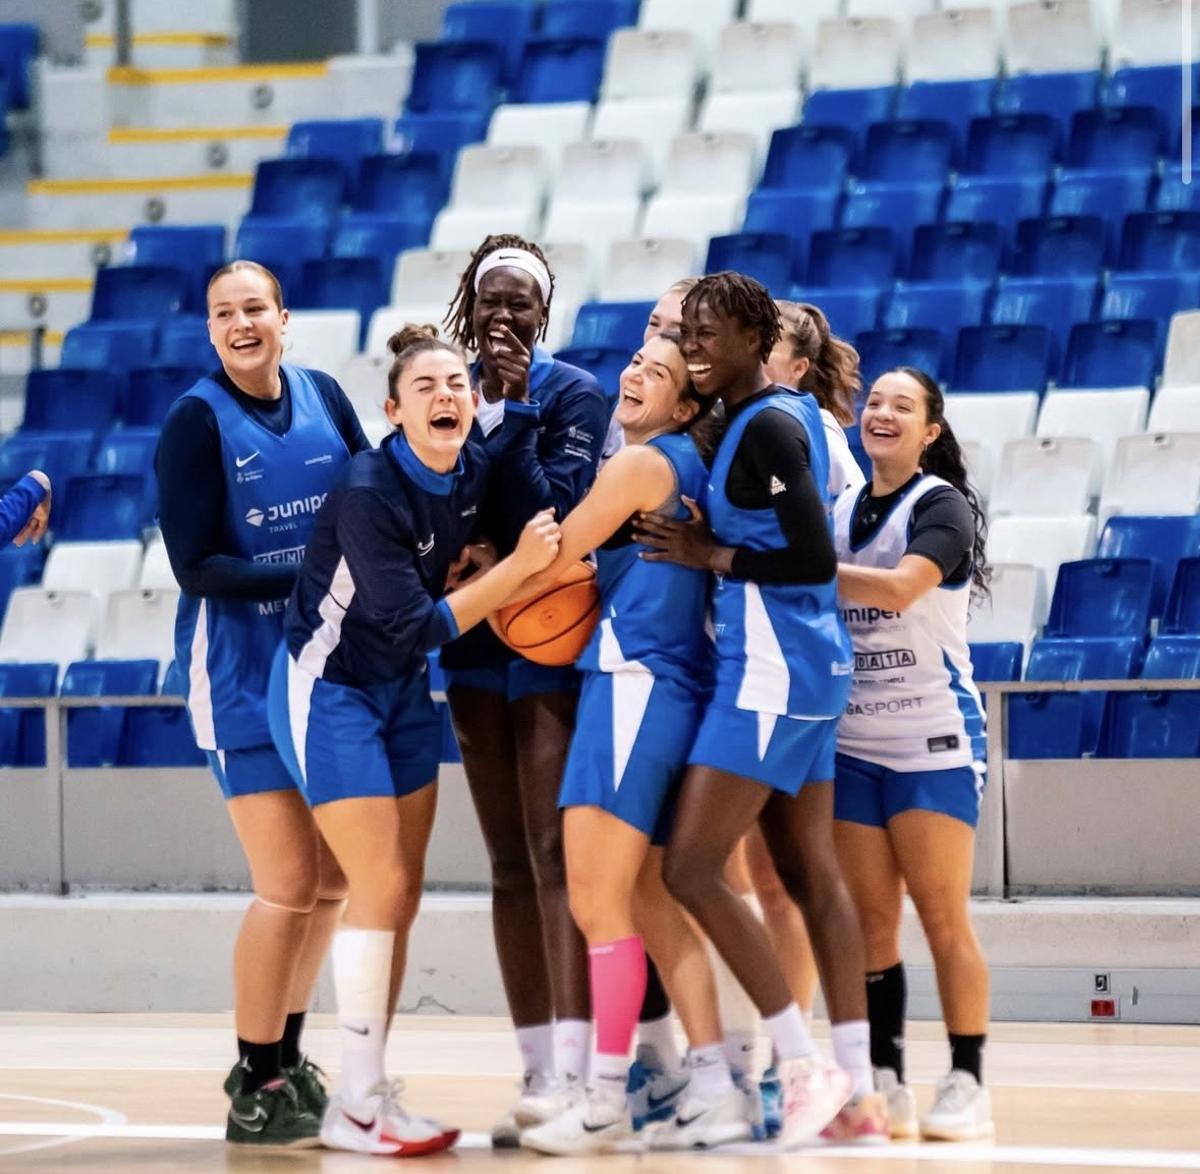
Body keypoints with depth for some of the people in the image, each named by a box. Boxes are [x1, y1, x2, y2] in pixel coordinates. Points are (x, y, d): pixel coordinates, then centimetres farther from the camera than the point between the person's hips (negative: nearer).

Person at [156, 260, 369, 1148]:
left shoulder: (325, 398, 3)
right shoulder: (197, 421, -10)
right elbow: (195, 566, -15)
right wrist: (311, 579, -24)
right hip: (243, 670, -5)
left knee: (333, 880, 10)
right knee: (290, 883, -7)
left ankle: (284, 1057, 28)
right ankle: (256, 1091, 6)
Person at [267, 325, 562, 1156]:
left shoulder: (478, 471, -7)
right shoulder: (369, 494, -26)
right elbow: (416, 628, -27)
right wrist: (515, 568, -30)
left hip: (403, 689, 7)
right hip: (329, 687, -7)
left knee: (403, 894, 6)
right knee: (380, 887, -12)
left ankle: (368, 1092, 13)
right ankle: (358, 1105, -6)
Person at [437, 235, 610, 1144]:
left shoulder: (574, 394, -5)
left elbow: (554, 508, -16)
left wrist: (512, 411, -18)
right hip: (475, 638, 6)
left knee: (555, 858, -14)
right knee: (510, 868, 7)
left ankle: (570, 1069, -18)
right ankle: (538, 1068, 10)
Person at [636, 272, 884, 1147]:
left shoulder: (768, 426, -16)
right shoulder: (792, 413, 13)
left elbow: (814, 559, -22)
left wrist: (710, 556, -13)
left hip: (772, 671, -10)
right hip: (809, 666, 10)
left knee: (692, 871, -9)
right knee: (812, 875, 10)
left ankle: (807, 1068, -8)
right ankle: (859, 1086, 11)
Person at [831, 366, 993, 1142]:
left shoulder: (942, 507, -7)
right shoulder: (840, 511, 11)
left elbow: (898, 587, -24)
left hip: (934, 741, -5)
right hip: (854, 745, 5)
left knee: (944, 920, -5)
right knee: (870, 924, 4)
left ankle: (968, 1085, -1)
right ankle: (885, 1083, 9)